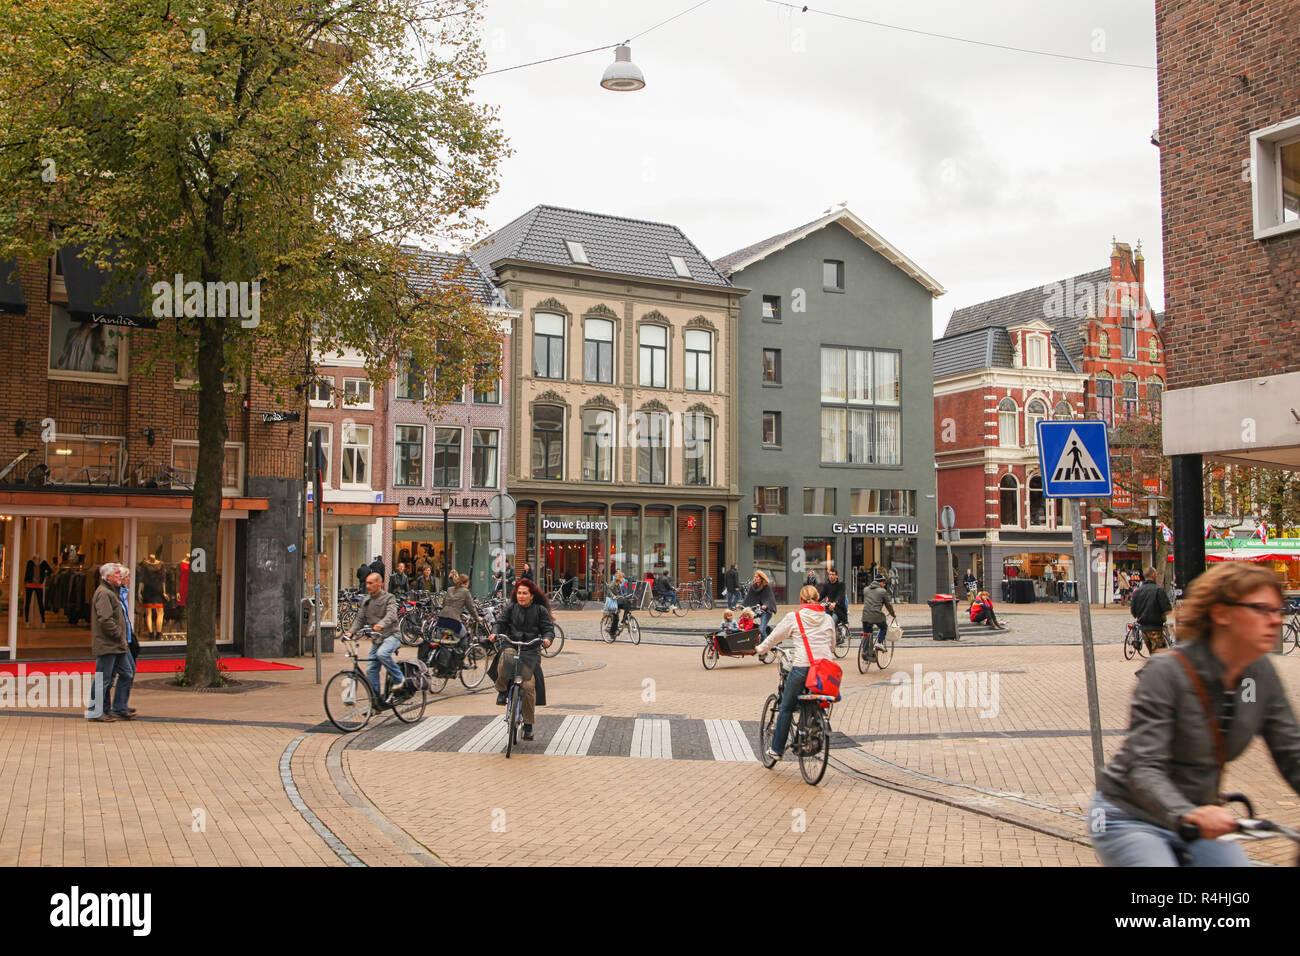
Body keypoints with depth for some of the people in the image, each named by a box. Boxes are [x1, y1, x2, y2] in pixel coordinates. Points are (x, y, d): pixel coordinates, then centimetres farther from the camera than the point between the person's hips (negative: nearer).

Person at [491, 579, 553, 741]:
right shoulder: (510, 608, 11)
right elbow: (501, 623, 4)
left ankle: (528, 724, 3)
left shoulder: (540, 610, 7)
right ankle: (502, 691, -7)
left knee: (528, 685, -12)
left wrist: (547, 638, -19)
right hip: (511, 647, 1)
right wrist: (495, 634, -17)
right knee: (504, 661, -36)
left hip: (531, 650, -1)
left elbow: (548, 628, 3)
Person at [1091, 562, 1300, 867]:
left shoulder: (1262, 675, -2)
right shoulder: (1166, 673, -21)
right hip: (1132, 818, -6)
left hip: (1203, 823, 6)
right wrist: (1186, 814, -46)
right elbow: (1143, 768, -28)